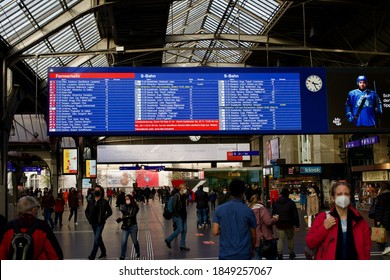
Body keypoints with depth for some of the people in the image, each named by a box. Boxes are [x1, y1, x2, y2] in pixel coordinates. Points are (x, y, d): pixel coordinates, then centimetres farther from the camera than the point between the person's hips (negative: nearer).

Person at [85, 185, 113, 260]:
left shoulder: (104, 202, -7)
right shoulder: (91, 201, 5)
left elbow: (110, 211, -5)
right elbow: (86, 211, 17)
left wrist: (103, 218, -12)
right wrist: (89, 218, 3)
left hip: (100, 223, -5)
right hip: (93, 223, 5)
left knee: (96, 239, -12)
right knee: (98, 238, 16)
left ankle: (92, 255, -9)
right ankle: (103, 253, 32)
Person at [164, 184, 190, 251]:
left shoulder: (184, 196, 11)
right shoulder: (176, 195, -12)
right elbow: (174, 206, -15)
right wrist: (176, 214, -16)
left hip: (183, 215, 8)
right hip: (178, 215, -8)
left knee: (184, 230, 5)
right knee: (179, 229, -9)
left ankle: (182, 245, 12)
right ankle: (168, 240, 10)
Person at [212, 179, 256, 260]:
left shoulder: (219, 209, -3)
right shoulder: (248, 211, -6)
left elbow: (215, 231, -6)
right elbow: (253, 235, 1)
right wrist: (252, 249, 18)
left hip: (225, 254, 1)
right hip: (244, 254, -1)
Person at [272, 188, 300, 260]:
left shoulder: (276, 203, 3)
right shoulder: (291, 203, -5)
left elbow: (273, 214, 9)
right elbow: (295, 215, -6)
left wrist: (274, 222, 18)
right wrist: (297, 225, -3)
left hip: (279, 224, 2)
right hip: (289, 224, -2)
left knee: (281, 238, 5)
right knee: (290, 238, 15)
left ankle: (279, 253, -12)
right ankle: (291, 253, 22)